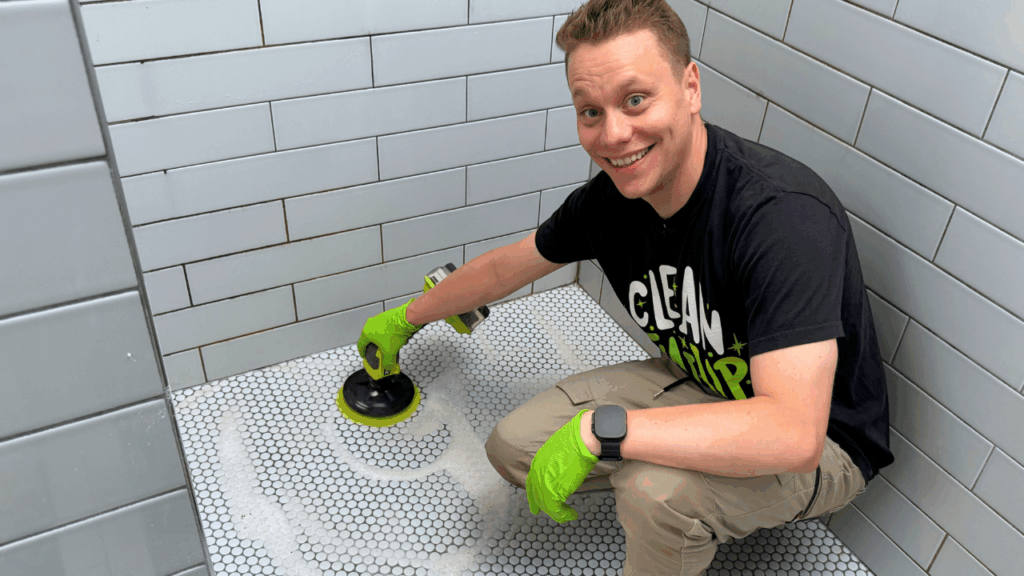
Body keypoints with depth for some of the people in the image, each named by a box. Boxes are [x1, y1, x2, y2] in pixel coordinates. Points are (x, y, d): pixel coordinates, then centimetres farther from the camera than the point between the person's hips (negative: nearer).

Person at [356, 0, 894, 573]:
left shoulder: (784, 215, -34)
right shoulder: (610, 197, -12)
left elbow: (793, 434, -42)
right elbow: (505, 266, 7)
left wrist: (597, 428, -39)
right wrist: (406, 318, 21)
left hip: (821, 441, -6)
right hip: (701, 385, 7)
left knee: (656, 487, -36)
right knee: (513, 447, -1)